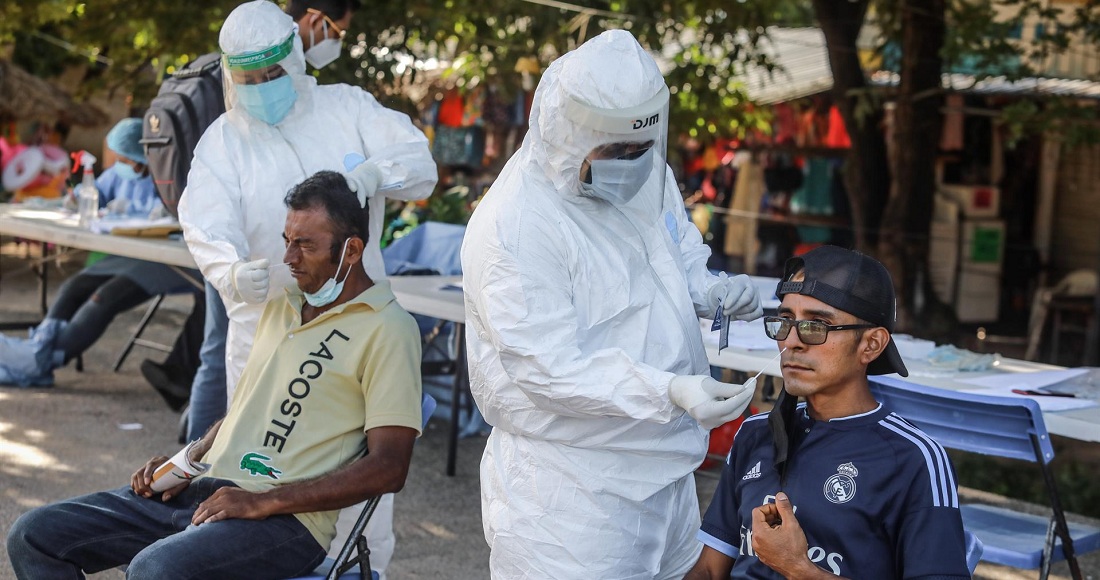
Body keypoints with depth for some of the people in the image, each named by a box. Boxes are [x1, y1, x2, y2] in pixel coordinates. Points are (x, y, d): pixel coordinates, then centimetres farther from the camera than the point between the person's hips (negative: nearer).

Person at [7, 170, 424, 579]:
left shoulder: (388, 330, -7)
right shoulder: (283, 304, 18)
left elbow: (389, 468, -15)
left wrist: (264, 502, -18)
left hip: (286, 519, -8)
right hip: (197, 493, 9)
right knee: (34, 536, -4)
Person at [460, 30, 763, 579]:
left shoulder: (648, 175, 2)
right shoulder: (515, 226, -24)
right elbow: (549, 370, -27)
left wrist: (710, 289, -4)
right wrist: (671, 392, -35)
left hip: (660, 468, 8)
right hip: (571, 487, -8)